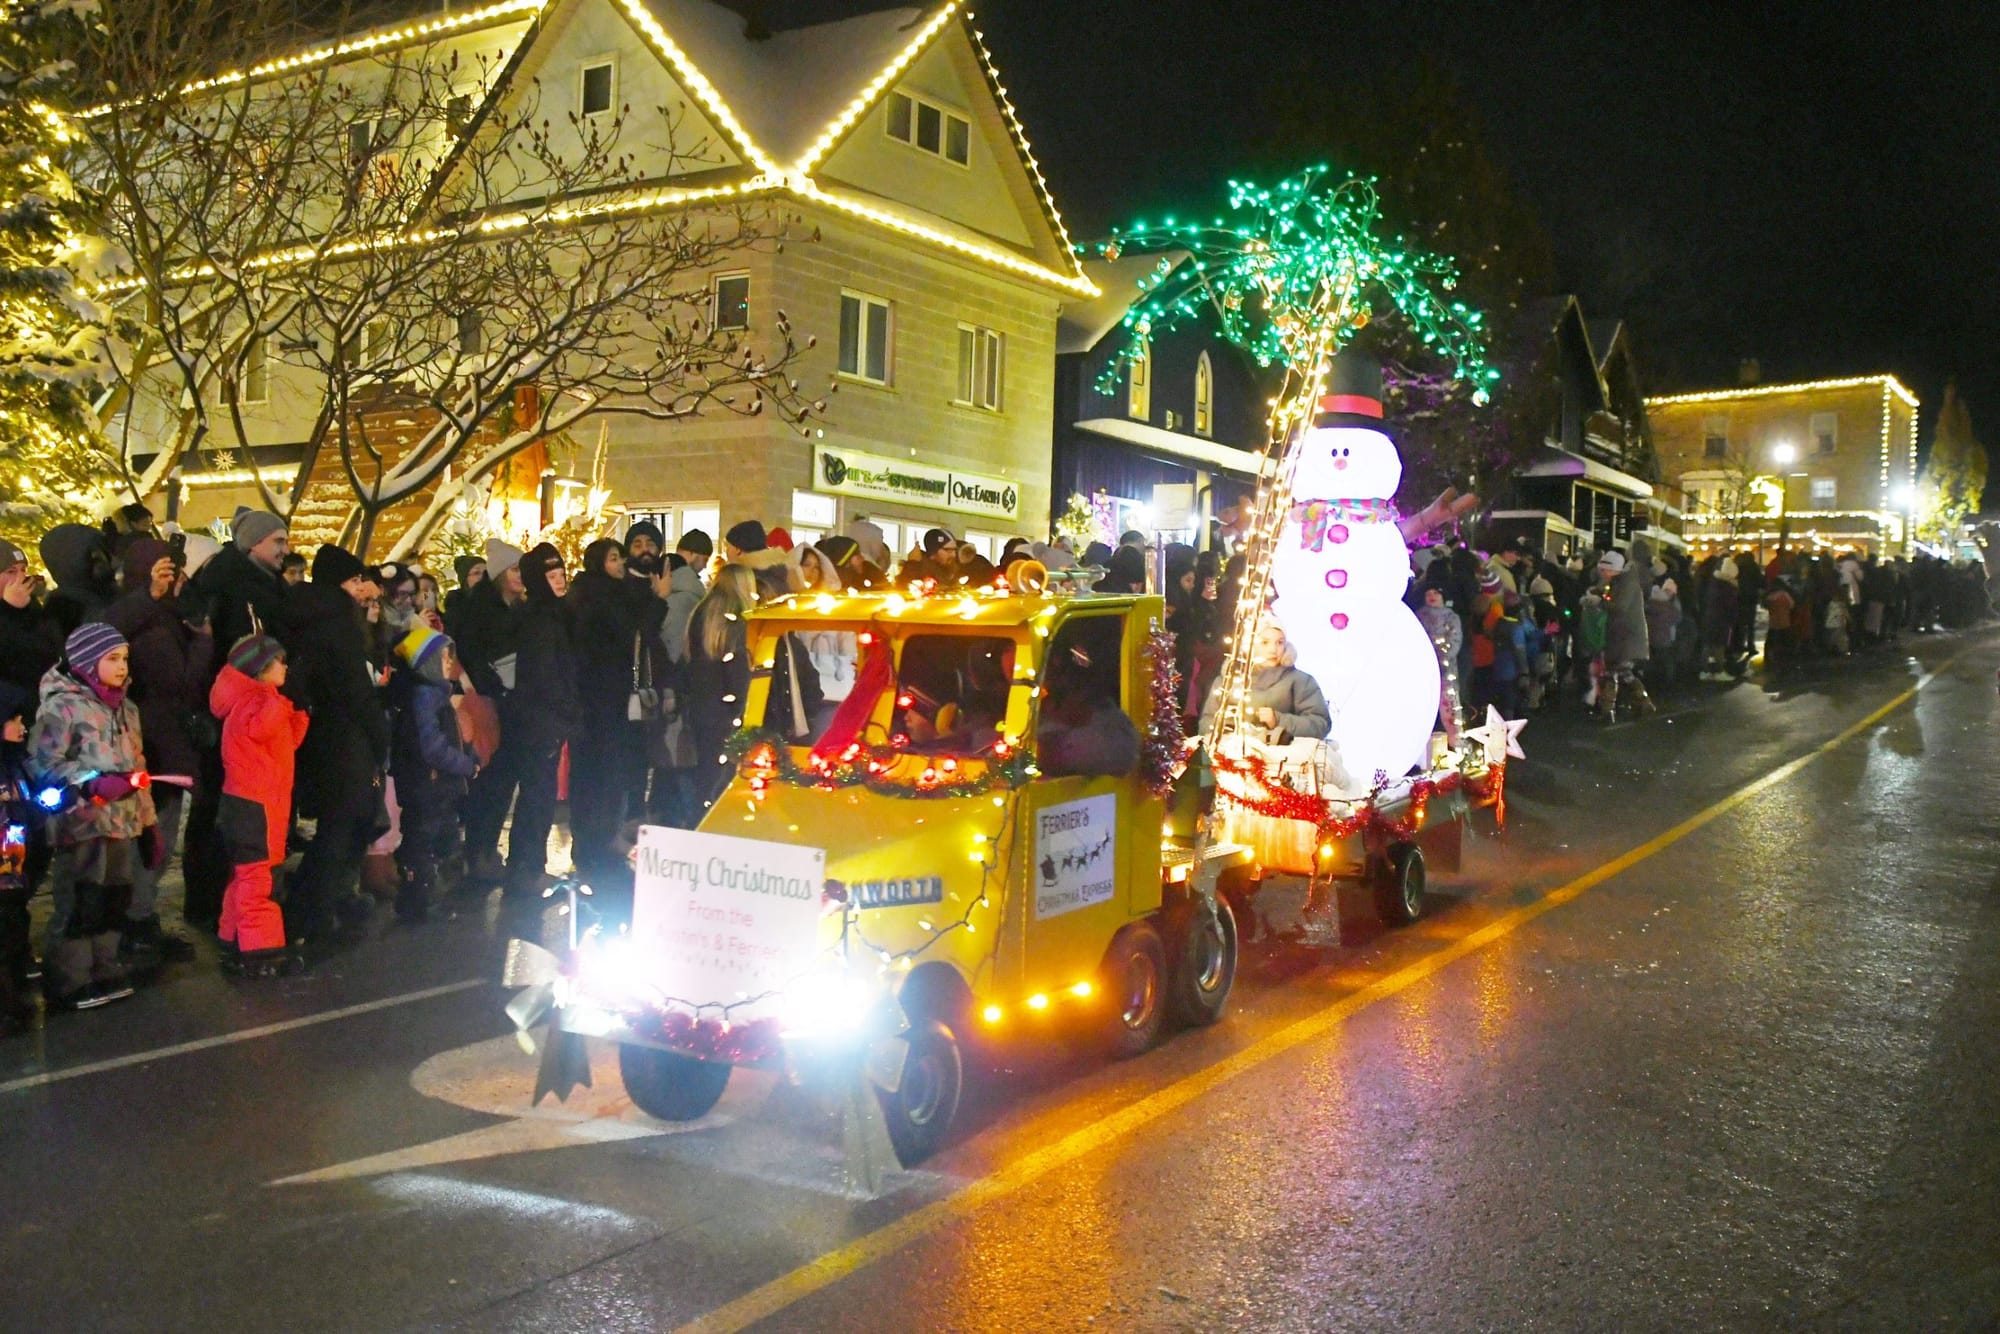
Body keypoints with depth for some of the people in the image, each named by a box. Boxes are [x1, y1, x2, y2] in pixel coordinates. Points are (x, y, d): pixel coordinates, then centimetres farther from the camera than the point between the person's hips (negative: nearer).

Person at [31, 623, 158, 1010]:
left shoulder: (125, 708, 15)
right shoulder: (61, 706, -7)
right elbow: (44, 766, -12)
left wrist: (148, 822, 18)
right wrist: (94, 784, -23)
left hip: (122, 823, 7)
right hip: (82, 825, -7)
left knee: (114, 901, 11)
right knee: (78, 904, -3)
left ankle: (104, 973, 22)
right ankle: (69, 983, 7)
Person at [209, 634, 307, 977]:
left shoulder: (264, 701, 18)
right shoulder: (251, 701, -14)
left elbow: (286, 742, 20)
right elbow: (258, 729, -36)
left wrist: (299, 713, 11)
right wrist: (280, 702, -31)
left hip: (259, 801, 11)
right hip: (253, 803, -11)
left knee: (245, 875, 17)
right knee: (256, 875, -9)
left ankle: (235, 945, 26)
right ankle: (259, 951, -8)